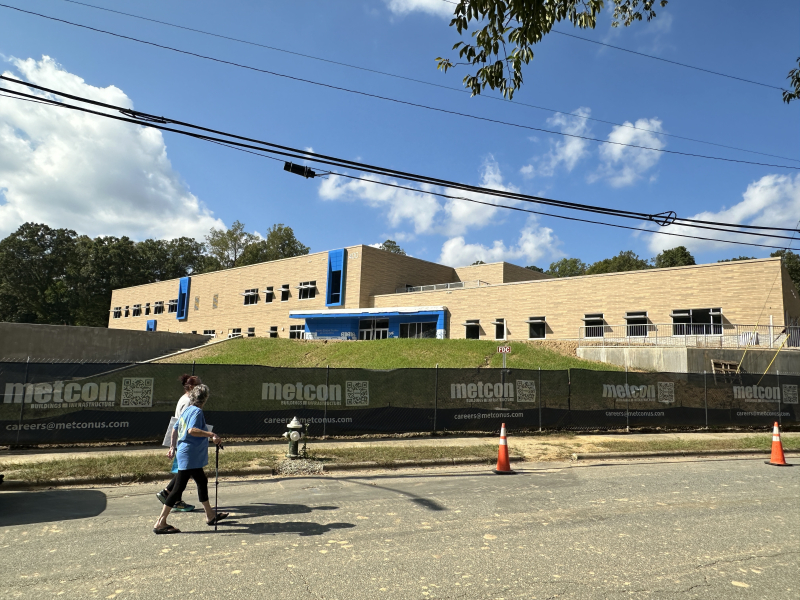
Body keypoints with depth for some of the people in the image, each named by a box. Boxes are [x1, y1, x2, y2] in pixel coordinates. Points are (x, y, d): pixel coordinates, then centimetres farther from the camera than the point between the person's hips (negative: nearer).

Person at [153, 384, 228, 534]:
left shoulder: (186, 410, 11)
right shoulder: (197, 411, -16)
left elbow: (175, 429, 20)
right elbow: (192, 430, -31)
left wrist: (174, 446, 34)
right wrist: (211, 435, -33)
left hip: (193, 457, 11)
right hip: (190, 456, -11)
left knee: (202, 481, 18)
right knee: (179, 488, -5)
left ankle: (210, 516, 29)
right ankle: (160, 523, 0)